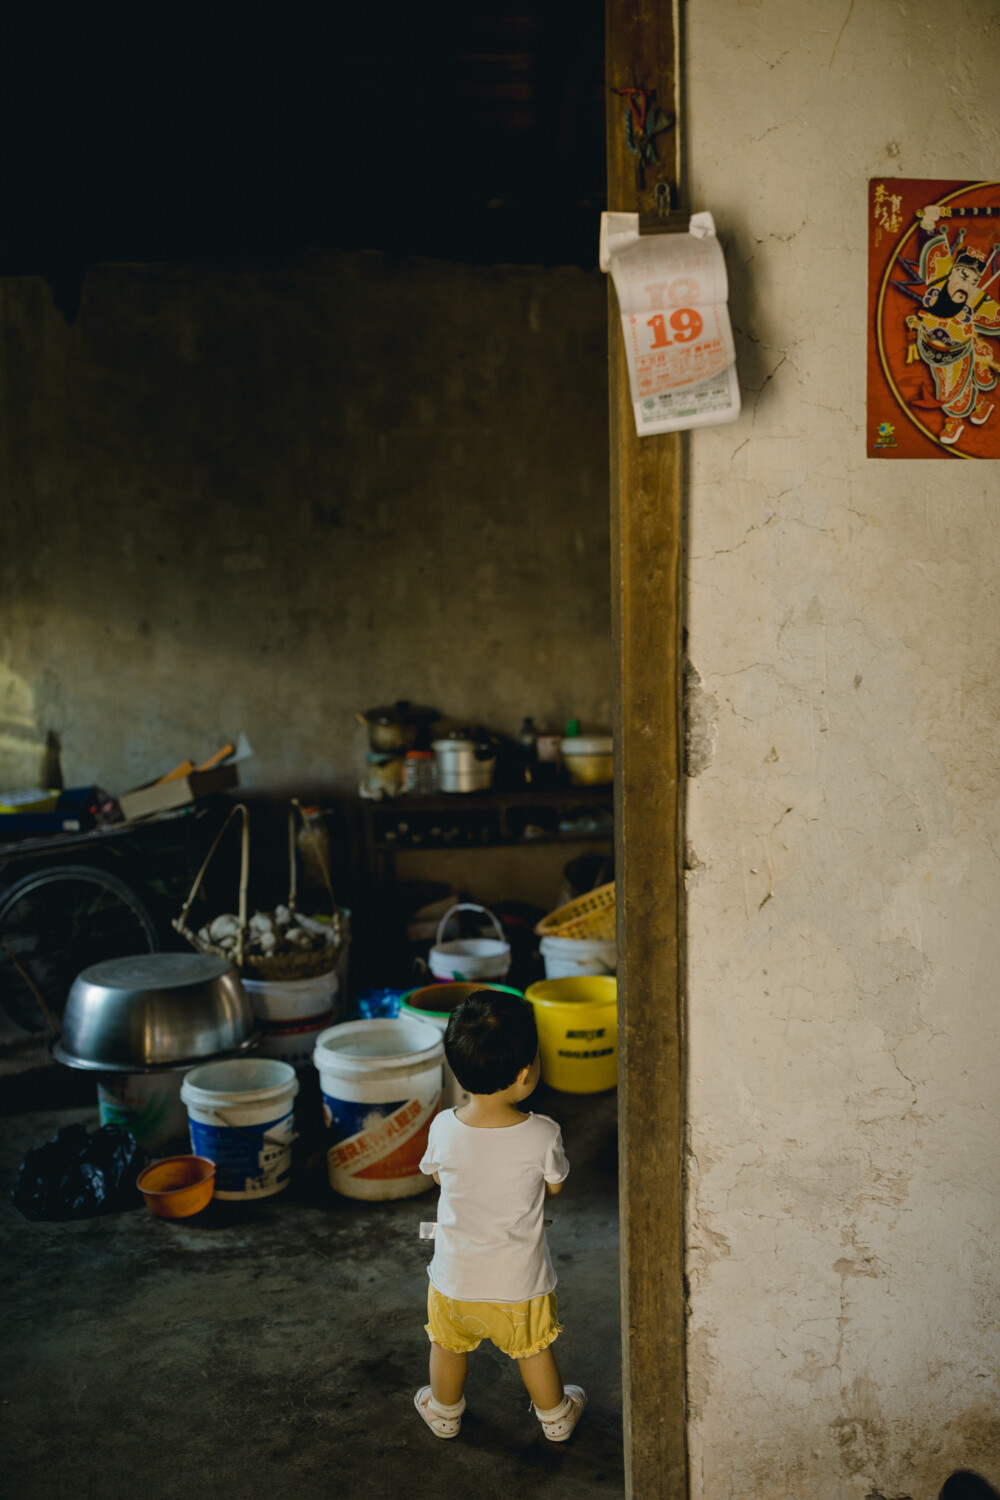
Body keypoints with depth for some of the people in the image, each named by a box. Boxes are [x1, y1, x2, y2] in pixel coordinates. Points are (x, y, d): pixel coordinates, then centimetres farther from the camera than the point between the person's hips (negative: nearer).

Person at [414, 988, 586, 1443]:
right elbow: (554, 1187, -8)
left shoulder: (443, 1128, -22)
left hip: (455, 1279, 1)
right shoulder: (542, 1135, -28)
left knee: (449, 1346, 28)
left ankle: (444, 1413, 50)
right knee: (533, 1350, 25)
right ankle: (555, 1415, 47)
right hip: (519, 1283, -1)